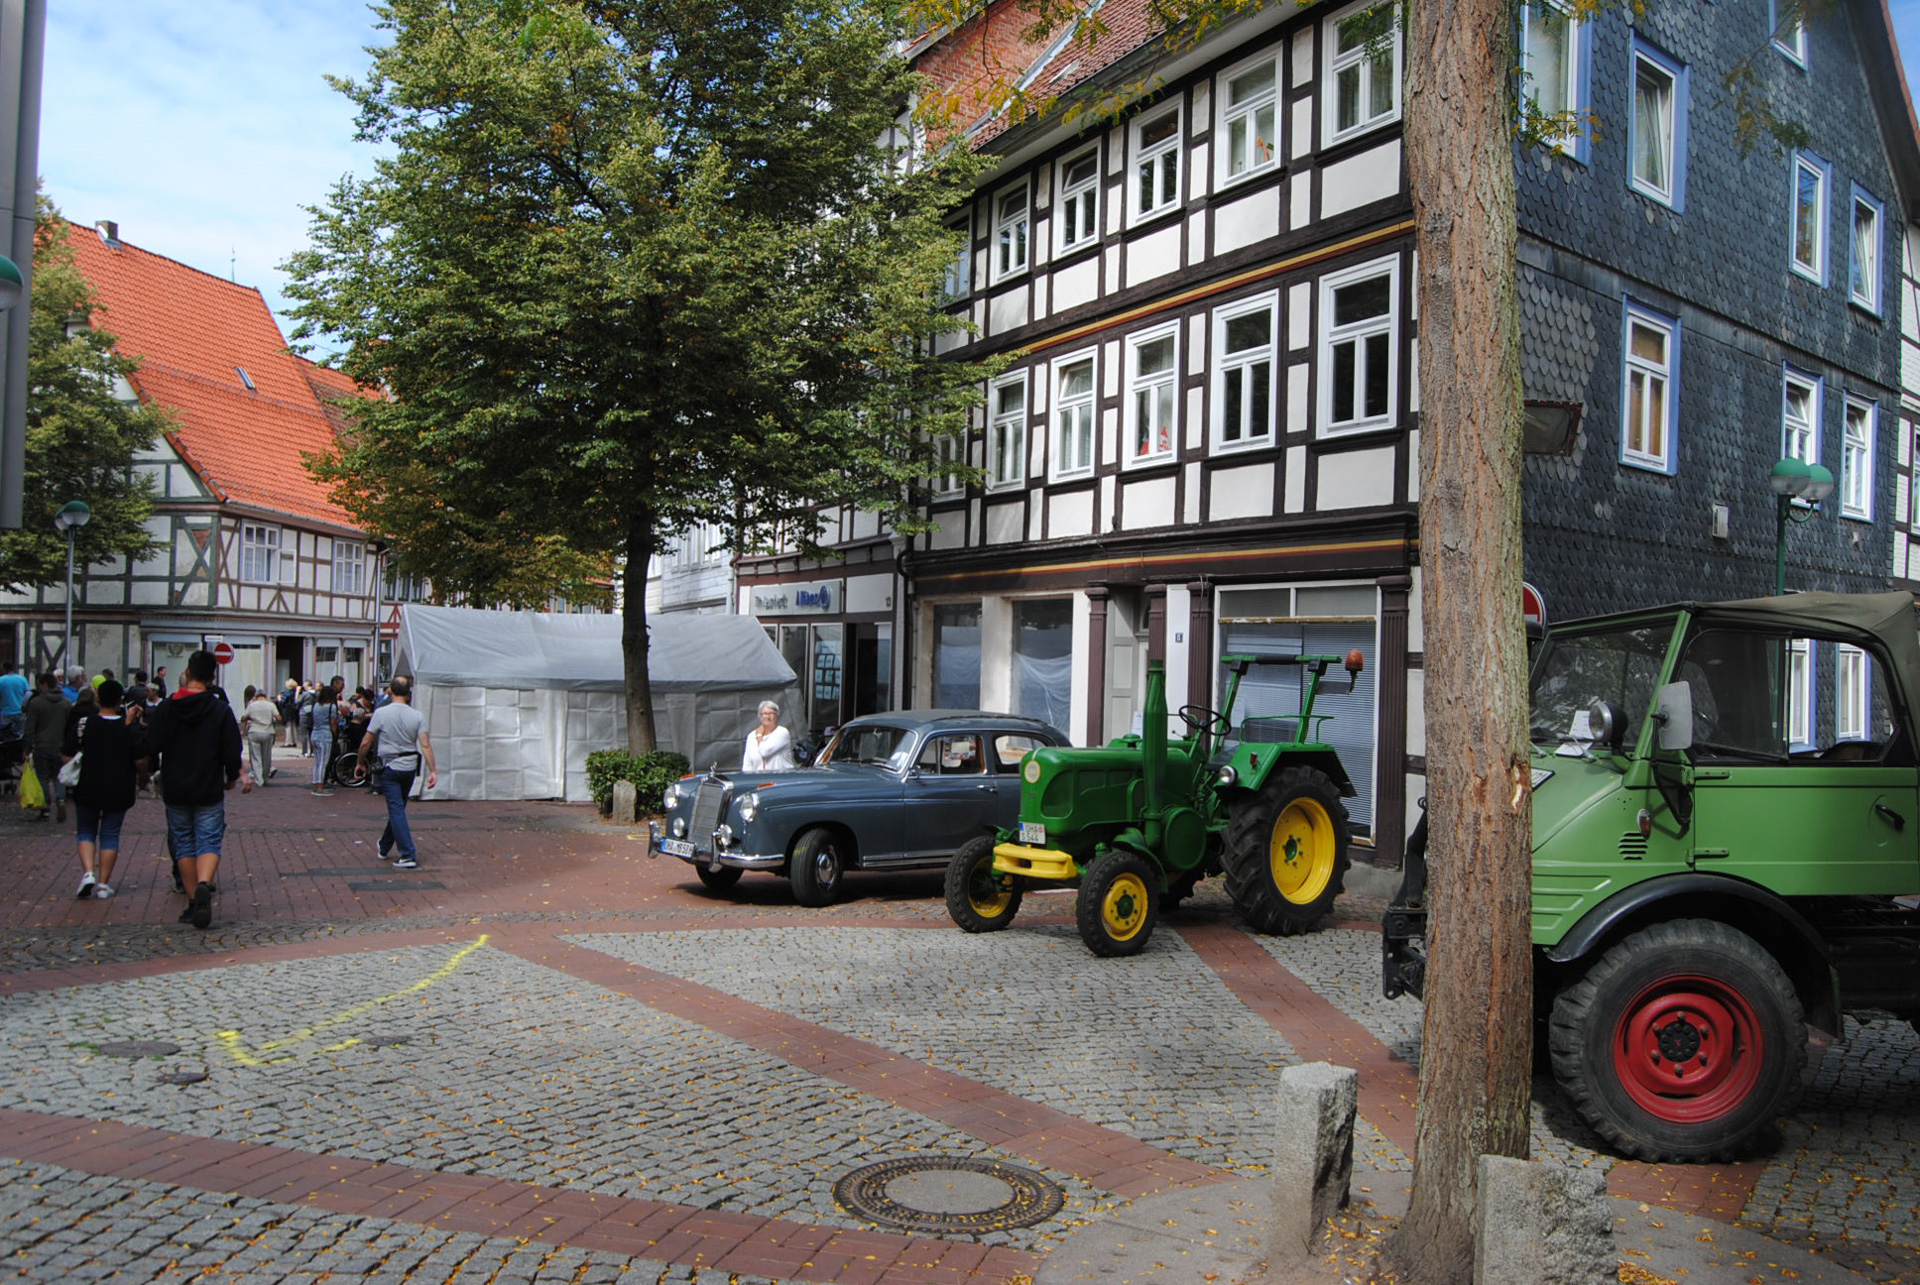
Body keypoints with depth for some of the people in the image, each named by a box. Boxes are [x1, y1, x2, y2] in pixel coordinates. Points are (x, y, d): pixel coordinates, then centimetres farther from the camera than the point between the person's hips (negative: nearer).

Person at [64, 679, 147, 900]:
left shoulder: (83, 724, -6)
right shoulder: (130, 728, -8)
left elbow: (65, 757, -5)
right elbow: (141, 761, -8)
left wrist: (83, 767, 14)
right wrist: (136, 774, 13)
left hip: (87, 789, 0)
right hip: (119, 791, 0)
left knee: (86, 832, 16)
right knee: (110, 835, 9)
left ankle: (88, 873, -4)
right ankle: (103, 884, 10)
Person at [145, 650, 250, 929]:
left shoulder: (166, 707, -3)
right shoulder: (220, 709, -8)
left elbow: (152, 746, -4)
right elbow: (232, 751, -8)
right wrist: (233, 777, 10)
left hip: (175, 790, 2)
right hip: (209, 790, -2)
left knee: (184, 844, 12)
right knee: (209, 842, 2)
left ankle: (193, 901, 13)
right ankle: (204, 885, -25)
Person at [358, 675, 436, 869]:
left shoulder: (381, 713, -10)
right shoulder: (417, 716, -4)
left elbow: (366, 743, -6)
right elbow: (425, 745, -10)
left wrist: (361, 763, 10)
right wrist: (433, 771, -9)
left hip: (389, 768, -3)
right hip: (409, 768, 3)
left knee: (396, 810, -5)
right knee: (398, 808, 19)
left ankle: (407, 855, -11)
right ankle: (385, 847, 35)